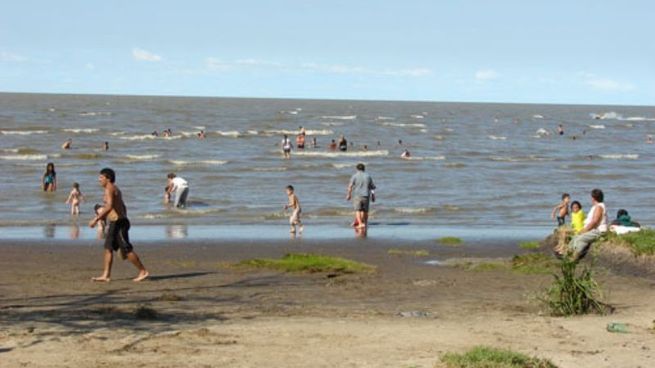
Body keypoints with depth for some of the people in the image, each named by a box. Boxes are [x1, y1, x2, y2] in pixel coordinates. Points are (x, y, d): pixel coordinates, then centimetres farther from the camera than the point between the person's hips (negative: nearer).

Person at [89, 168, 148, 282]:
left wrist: (96, 219, -28)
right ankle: (106, 275, 8)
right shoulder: (115, 189, 19)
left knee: (126, 249, -6)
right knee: (108, 248, 8)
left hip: (118, 223, -10)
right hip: (114, 224, 10)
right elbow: (123, 207, 23)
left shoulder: (109, 189, -13)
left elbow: (109, 206, -28)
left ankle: (143, 272, 0)